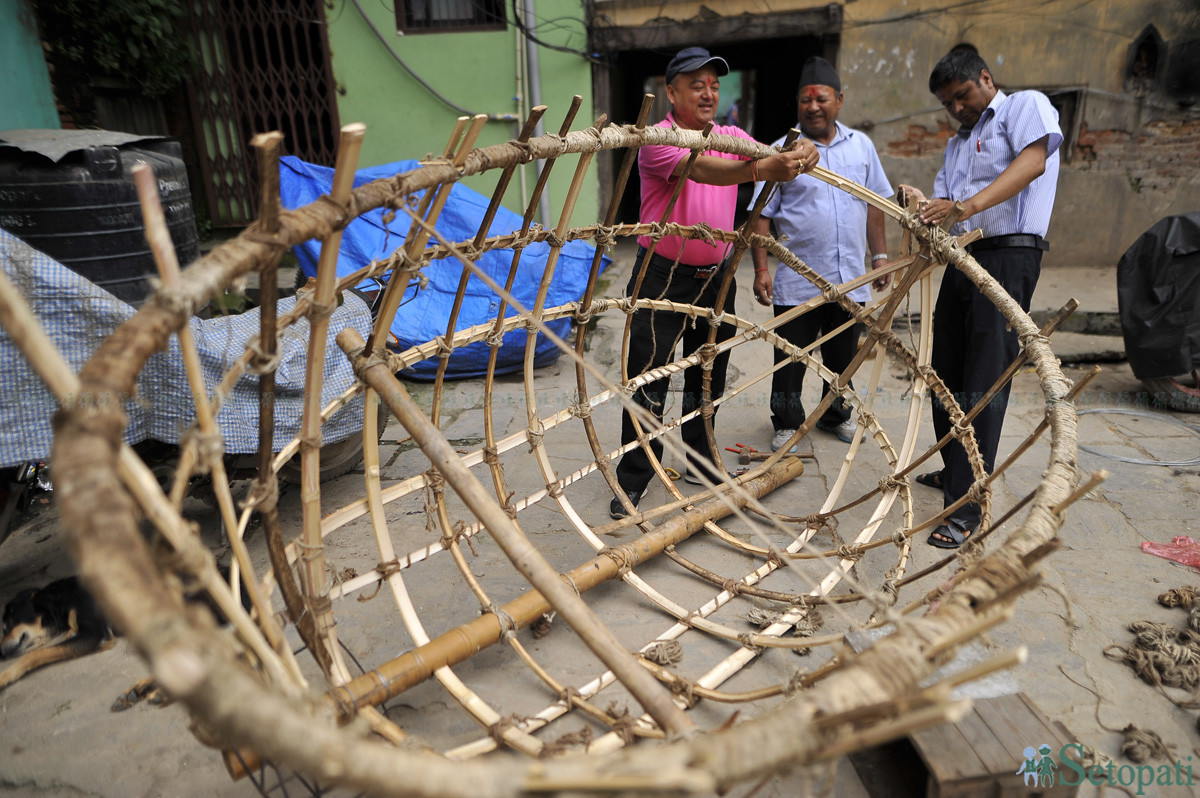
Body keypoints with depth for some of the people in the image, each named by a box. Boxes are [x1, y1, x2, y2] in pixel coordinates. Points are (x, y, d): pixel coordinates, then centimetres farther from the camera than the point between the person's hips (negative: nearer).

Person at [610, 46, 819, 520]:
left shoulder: (731, 137, 8)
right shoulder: (658, 140, -12)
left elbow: (767, 159, -9)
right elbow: (701, 168, -32)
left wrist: (798, 155, -33)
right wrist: (759, 170, -48)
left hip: (716, 276, 6)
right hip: (663, 277, -6)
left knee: (709, 380, 15)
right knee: (647, 383, -3)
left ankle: (699, 463, 33)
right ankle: (632, 482, 11)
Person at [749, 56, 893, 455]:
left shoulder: (861, 145, 9)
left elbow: (874, 205, 15)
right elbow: (762, 214, -5)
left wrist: (880, 255, 11)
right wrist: (761, 268, -12)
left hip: (850, 279, 4)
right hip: (796, 282, -3)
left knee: (843, 356, 16)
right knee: (791, 359, 4)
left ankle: (835, 415, 35)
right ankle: (787, 425, 21)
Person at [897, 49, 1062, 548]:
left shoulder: (1025, 106, 5)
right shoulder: (956, 143, 27)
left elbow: (1032, 161, -15)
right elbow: (944, 203, 14)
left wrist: (967, 206, -30)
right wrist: (925, 207, -10)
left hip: (1007, 256, -8)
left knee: (983, 384, -11)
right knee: (947, 373, 12)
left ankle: (966, 510, -9)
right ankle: (954, 471, 29)